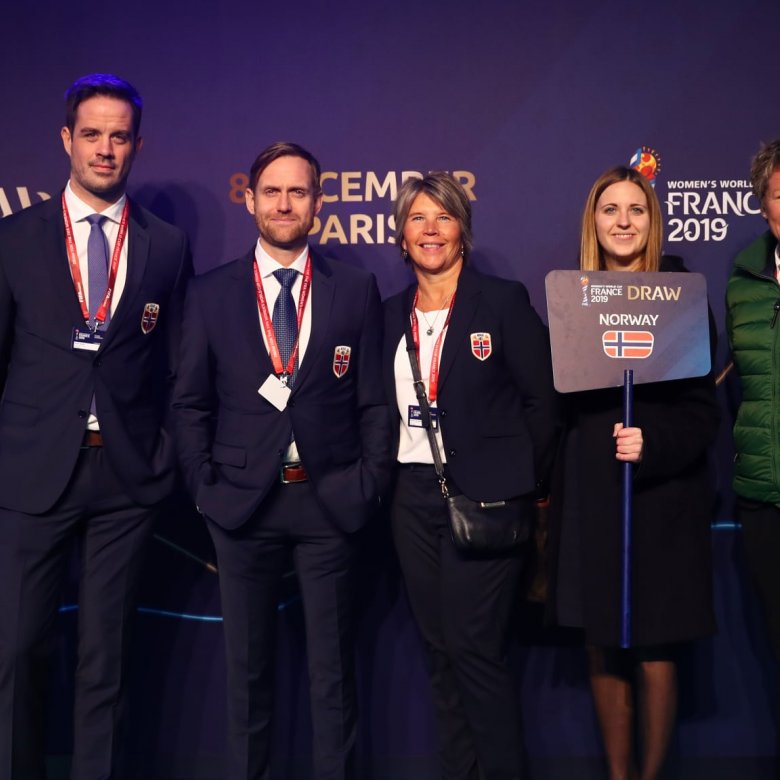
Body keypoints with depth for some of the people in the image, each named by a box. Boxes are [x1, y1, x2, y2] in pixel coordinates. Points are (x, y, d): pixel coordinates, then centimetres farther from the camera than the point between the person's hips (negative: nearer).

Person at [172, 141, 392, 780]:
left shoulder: (357, 289, 2)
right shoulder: (210, 294, 3)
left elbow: (375, 398, 2)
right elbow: (191, 402, 5)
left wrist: (371, 484, -3)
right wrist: (204, 485, -1)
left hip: (331, 501, 0)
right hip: (242, 499, 1)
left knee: (333, 662, 11)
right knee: (248, 661, 14)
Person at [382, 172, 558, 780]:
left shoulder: (504, 301, -4)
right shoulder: (392, 314, 11)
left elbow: (543, 400, -4)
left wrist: (521, 485, -4)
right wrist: (389, 477, 7)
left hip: (485, 499, -5)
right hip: (414, 497, 5)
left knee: (474, 649, -6)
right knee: (439, 650, 11)